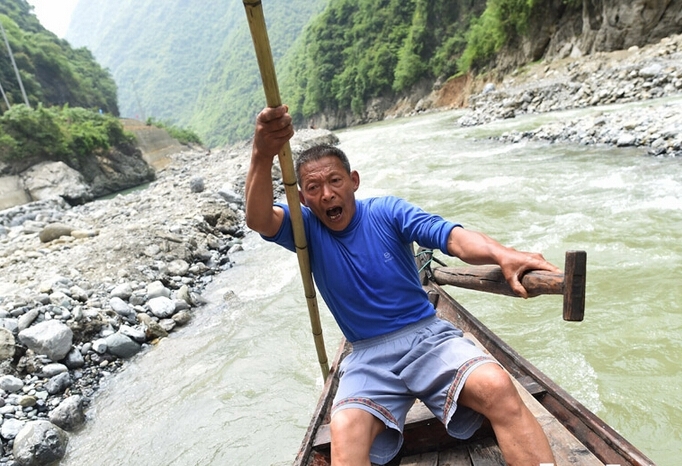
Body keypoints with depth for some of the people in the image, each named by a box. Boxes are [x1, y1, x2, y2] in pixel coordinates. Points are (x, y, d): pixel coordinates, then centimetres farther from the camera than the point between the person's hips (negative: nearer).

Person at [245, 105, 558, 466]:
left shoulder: (387, 211, -1)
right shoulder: (307, 229, 0)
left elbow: (453, 237, -14)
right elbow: (259, 220, -21)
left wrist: (502, 254, -37)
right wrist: (262, 156, -41)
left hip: (428, 335, 1)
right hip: (369, 356, 0)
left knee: (498, 386, -28)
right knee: (345, 432, -30)